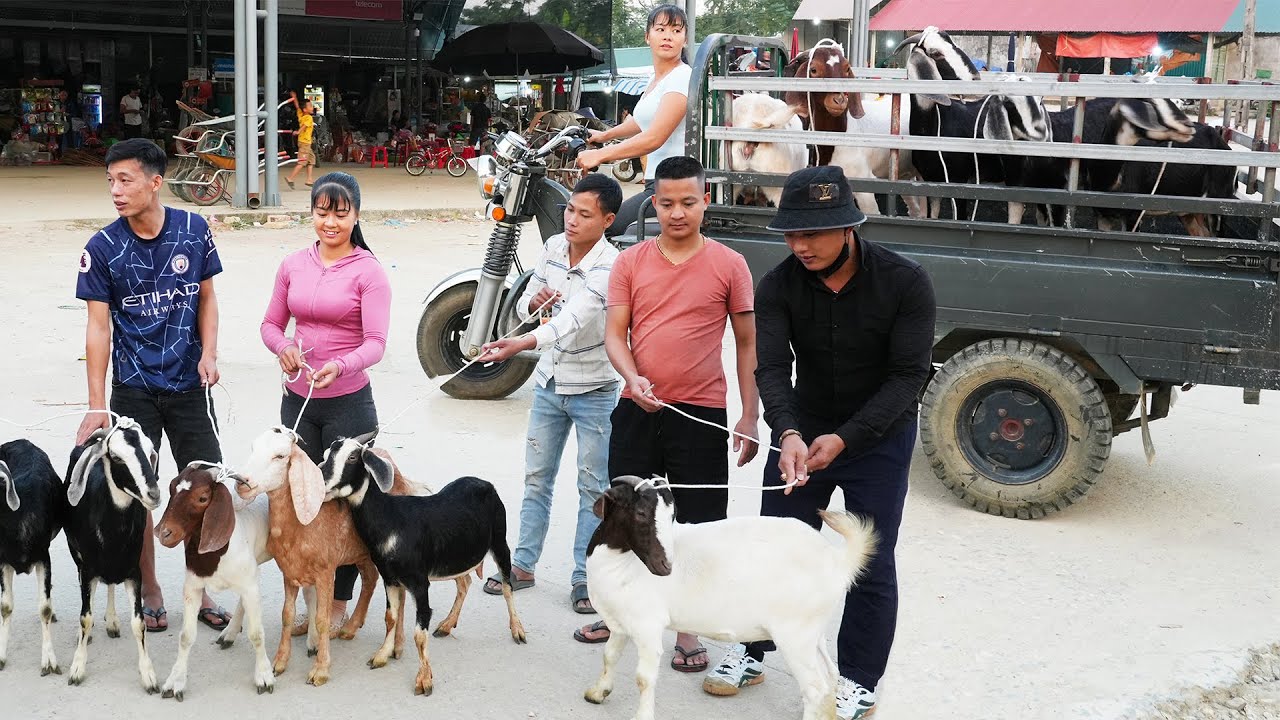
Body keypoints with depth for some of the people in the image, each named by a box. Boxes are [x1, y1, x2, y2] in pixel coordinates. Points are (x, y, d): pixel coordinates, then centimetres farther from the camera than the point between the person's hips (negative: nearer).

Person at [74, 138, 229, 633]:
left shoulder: (194, 231, -5)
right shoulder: (103, 248, -9)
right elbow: (99, 326, -7)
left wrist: (209, 354, -9)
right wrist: (97, 405, -10)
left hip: (188, 385, 1)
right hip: (134, 389, -1)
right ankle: (150, 592, 22)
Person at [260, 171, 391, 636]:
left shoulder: (368, 271, -9)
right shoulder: (293, 266, 6)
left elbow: (376, 343, -15)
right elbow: (271, 323, 13)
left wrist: (340, 366, -33)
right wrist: (282, 346, -10)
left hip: (348, 403, -5)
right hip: (298, 400, 5)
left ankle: (339, 604, 17)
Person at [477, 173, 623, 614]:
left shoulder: (610, 267, -23)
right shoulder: (553, 247, -3)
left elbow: (573, 321, -36)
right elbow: (526, 300, 9)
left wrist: (519, 344, -51)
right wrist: (534, 301, -17)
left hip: (594, 391, -6)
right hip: (549, 383, 6)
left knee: (593, 487, 5)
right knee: (536, 478, 14)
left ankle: (584, 578, 14)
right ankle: (523, 565, 25)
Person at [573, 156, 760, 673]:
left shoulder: (729, 265, -3)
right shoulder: (630, 262, 3)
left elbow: (747, 344, 2)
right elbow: (614, 332, 1)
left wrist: (750, 417, -2)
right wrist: (633, 378, -19)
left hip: (702, 414, -2)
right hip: (638, 410, 3)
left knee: (697, 524, 4)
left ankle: (686, 629, 20)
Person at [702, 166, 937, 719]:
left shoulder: (905, 283, -22)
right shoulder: (779, 286, -15)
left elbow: (908, 375, -21)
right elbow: (772, 368, -23)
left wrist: (843, 438, -29)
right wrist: (788, 434, -42)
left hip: (879, 437, -2)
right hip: (802, 430, 3)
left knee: (871, 564, 2)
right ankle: (751, 653, 28)